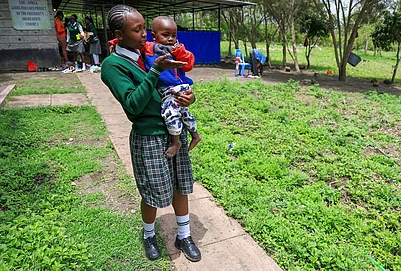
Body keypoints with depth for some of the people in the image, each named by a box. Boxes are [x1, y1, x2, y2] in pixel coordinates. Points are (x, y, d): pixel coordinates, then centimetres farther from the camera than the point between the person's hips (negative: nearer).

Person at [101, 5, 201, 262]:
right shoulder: (113, 64, -10)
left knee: (180, 186, 14)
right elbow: (134, 104, -21)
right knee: (153, 194, 9)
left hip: (176, 130, 6)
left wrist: (189, 96, -10)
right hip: (149, 137, -5)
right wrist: (156, 70, -25)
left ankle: (184, 236, 35)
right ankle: (149, 235, 40)